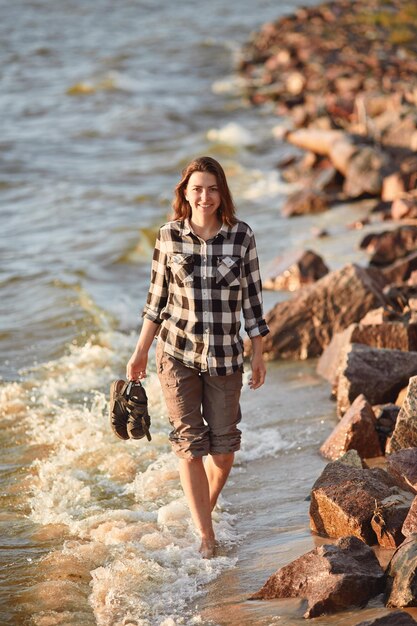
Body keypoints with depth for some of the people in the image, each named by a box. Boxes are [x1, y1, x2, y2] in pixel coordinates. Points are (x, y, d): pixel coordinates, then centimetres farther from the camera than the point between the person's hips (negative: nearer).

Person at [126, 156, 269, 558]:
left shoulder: (241, 237, -4)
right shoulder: (169, 236, -3)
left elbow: (251, 298, 3)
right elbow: (157, 298, 5)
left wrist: (258, 354, 4)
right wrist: (140, 352, 5)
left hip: (224, 357, 0)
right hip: (177, 354, 0)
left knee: (223, 449, 3)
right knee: (190, 446, 0)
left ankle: (204, 510, 31)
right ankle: (206, 535, 8)